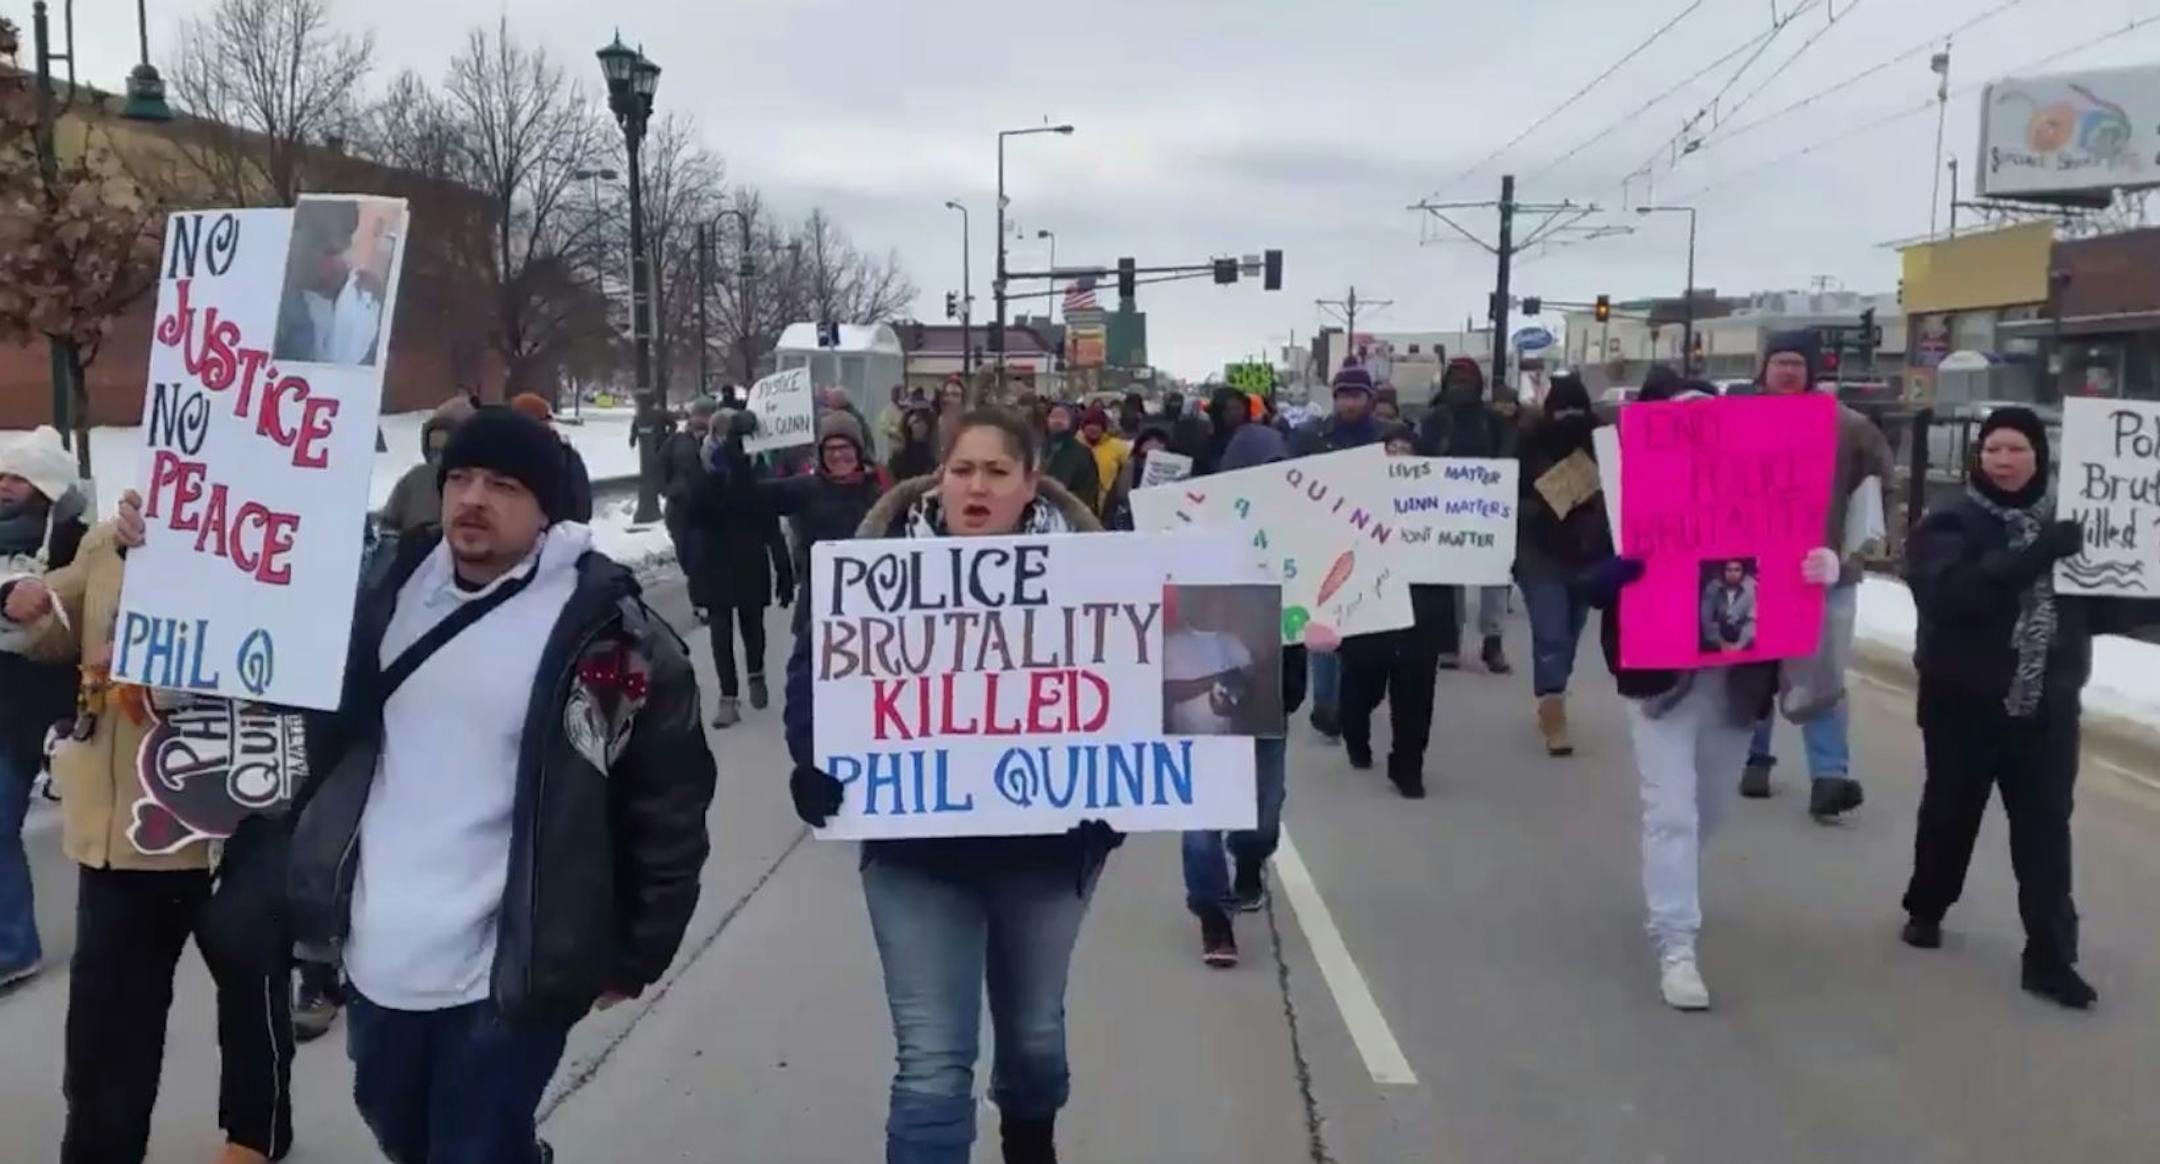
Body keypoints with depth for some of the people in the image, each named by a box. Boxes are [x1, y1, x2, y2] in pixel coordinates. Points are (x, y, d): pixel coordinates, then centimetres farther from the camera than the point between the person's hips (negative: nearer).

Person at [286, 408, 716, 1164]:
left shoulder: (605, 626, -16)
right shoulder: (395, 589, 3)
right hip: (378, 953, 7)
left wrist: (637, 949, -6)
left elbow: (670, 793, -12)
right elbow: (330, 728, 16)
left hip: (507, 972, -6)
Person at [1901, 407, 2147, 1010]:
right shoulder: (1947, 525, -6)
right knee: (1951, 812, 12)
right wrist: (2036, 556, -33)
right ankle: (1925, 909, 34)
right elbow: (1953, 592, -25)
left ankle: (2050, 957, 4)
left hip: (2047, 704, 2)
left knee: (2046, 828, 1)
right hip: (1965, 702, -2)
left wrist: (2145, 594, -8)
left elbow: (2098, 609, 10)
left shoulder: (2065, 522, 6)